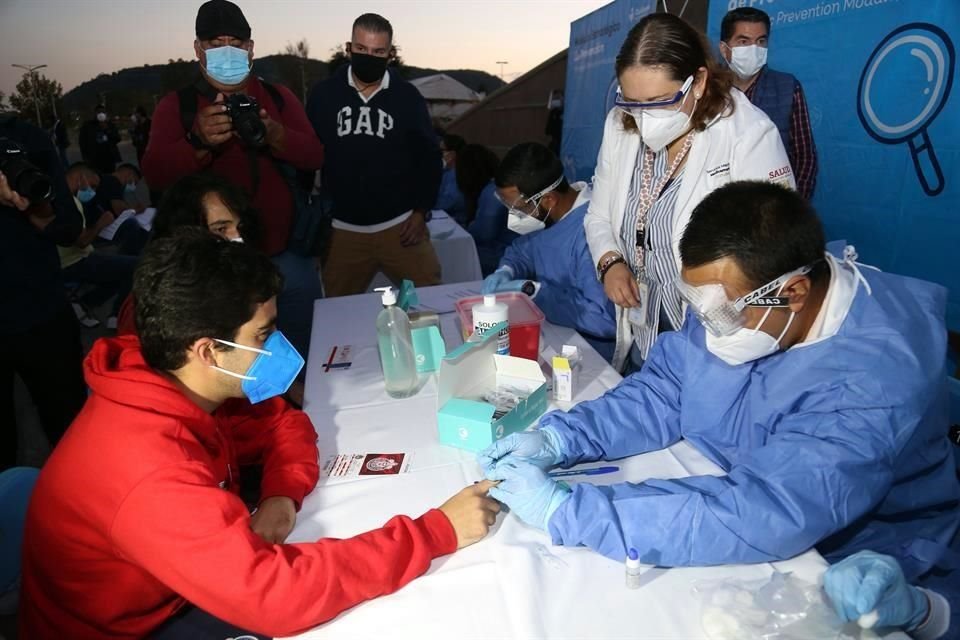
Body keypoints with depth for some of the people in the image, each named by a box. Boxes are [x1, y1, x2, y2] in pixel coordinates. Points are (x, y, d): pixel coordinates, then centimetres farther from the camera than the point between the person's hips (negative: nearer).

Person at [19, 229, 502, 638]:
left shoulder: (178, 386, -13)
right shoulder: (150, 470, -38)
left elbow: (283, 422, 1)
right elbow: (272, 596, -44)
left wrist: (282, 494, -20)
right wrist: (436, 531, -39)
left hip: (176, 590, 7)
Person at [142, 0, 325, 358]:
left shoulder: (279, 97, 7)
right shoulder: (175, 106, 2)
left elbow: (314, 157, -4)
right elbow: (155, 175, -11)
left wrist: (273, 135, -26)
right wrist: (199, 142, -31)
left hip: (287, 255, 2)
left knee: (306, 355, 15)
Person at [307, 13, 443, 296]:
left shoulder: (407, 96, 0)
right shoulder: (323, 94, 1)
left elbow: (429, 156, 5)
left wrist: (421, 210, -1)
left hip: (400, 225, -1)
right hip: (343, 228, 1)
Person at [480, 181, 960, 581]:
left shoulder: (873, 381, -35)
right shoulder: (735, 295, -14)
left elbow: (756, 522, -40)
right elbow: (662, 393, -4)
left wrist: (563, 511, -38)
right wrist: (558, 440, -19)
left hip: (839, 558, -5)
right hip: (735, 489, 5)